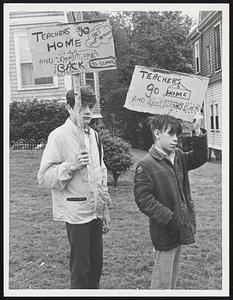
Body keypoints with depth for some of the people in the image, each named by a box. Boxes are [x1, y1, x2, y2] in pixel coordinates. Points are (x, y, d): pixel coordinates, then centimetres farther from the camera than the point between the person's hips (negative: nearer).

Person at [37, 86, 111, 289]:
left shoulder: (93, 135, 10)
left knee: (96, 266, 15)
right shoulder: (59, 136, -11)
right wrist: (71, 166, -26)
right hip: (76, 213, -6)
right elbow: (44, 176, -12)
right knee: (80, 269, 5)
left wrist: (105, 207, 16)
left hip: (95, 211, 7)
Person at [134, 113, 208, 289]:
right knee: (162, 282, 5)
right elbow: (143, 199, -21)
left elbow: (199, 158, 10)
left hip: (181, 228, 8)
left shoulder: (178, 156, 6)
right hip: (164, 232, -7)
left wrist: (198, 134, -5)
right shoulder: (146, 165, -17)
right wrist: (170, 218, -23)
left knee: (174, 274, 23)